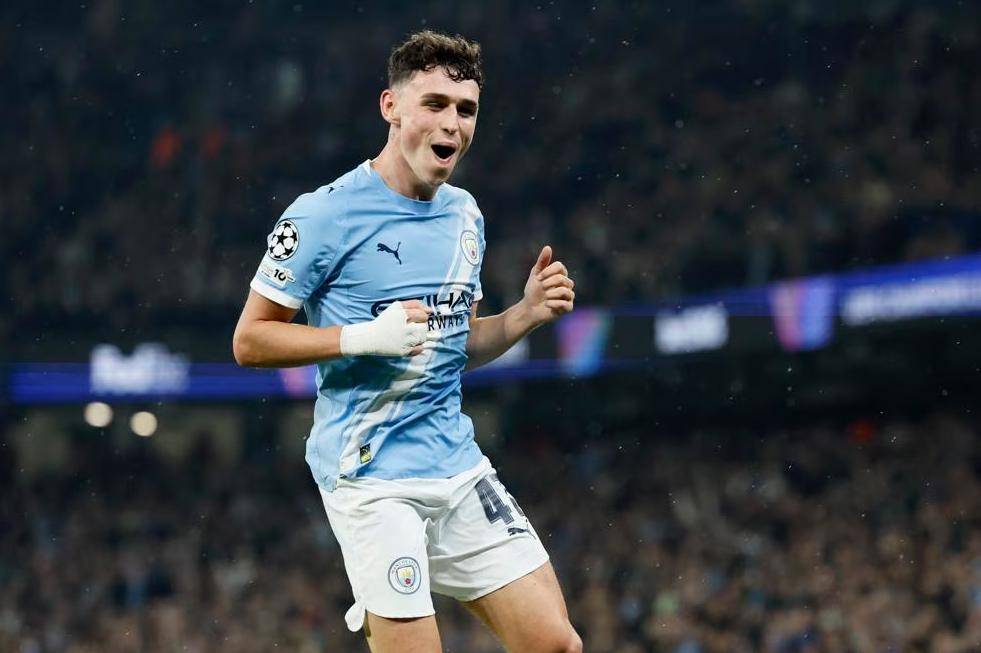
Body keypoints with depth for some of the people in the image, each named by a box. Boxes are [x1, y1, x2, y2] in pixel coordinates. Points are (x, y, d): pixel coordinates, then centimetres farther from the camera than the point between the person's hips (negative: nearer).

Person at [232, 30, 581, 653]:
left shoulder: (465, 214, 11)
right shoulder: (326, 215, -10)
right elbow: (249, 340, -8)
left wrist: (526, 314, 3)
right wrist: (366, 337, -19)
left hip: (459, 463, 6)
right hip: (372, 477, -6)